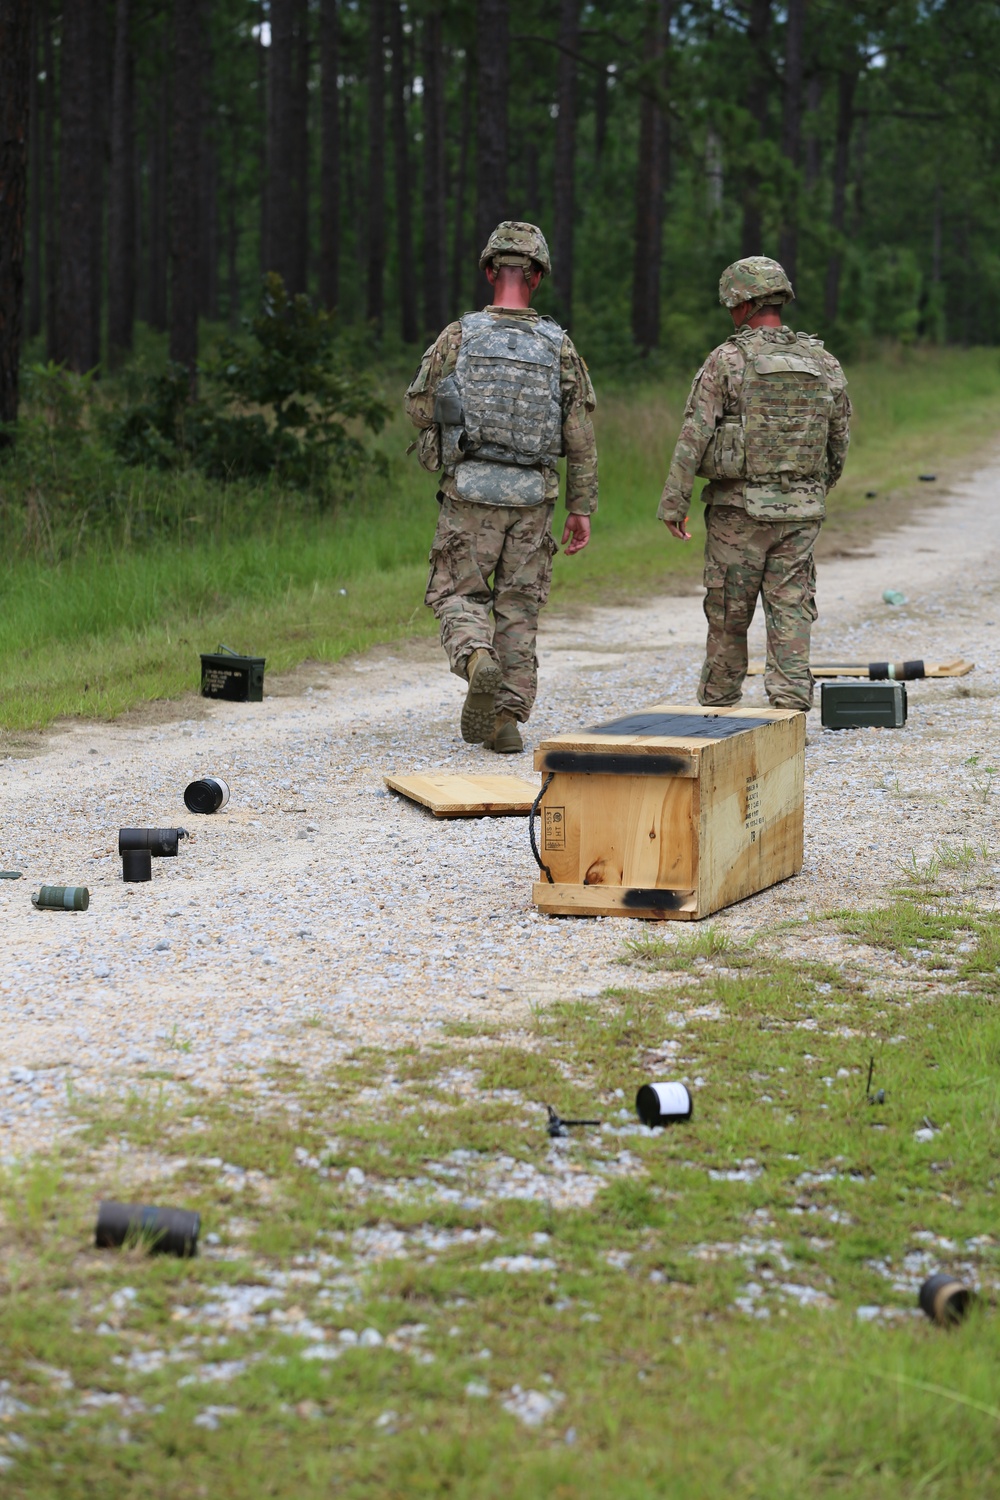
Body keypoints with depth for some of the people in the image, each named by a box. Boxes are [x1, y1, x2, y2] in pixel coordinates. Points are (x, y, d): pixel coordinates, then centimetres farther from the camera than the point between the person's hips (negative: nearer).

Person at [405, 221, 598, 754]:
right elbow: (582, 437, 1)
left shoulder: (458, 337, -5)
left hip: (470, 492, -2)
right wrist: (582, 508, 8)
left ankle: (476, 657, -21)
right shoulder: (560, 348, 0)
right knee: (519, 606, 10)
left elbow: (419, 408, 2)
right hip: (533, 496, 2)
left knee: (458, 594, 10)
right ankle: (504, 718, 8)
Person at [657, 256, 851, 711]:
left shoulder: (727, 360, -7)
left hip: (739, 507, -3)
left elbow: (693, 437, -10)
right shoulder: (824, 364, 5)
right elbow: (840, 442, 13)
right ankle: (790, 705, -3)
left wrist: (674, 503, -7)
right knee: (791, 612, 4)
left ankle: (717, 708, 18)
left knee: (728, 615, 8)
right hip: (801, 509, 3)